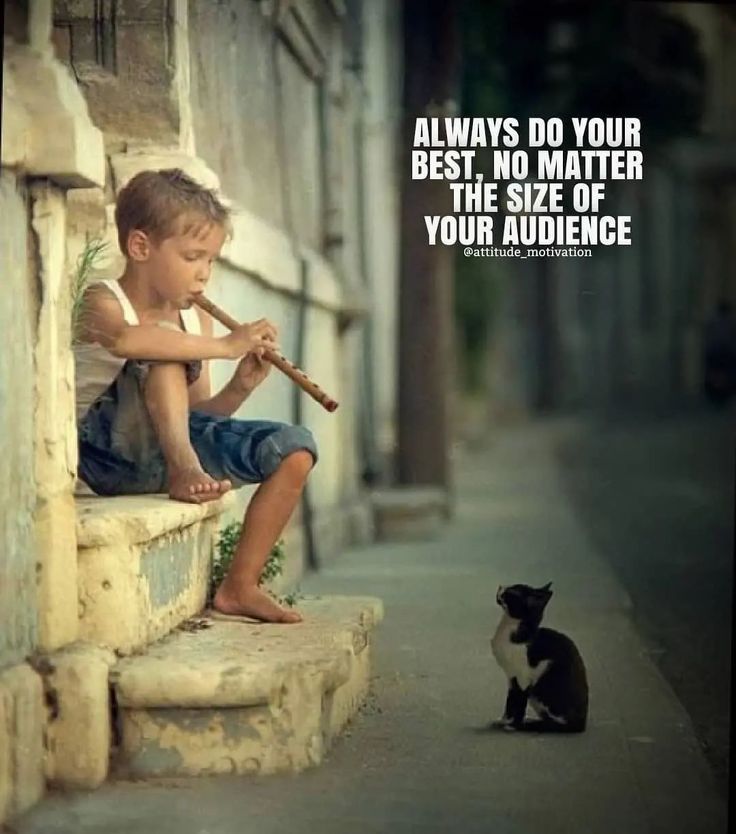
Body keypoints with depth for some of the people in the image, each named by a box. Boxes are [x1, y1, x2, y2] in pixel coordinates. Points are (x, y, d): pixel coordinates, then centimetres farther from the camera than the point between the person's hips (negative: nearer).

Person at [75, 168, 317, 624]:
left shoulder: (196, 319, 10)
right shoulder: (103, 302, -11)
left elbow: (197, 413, 11)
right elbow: (126, 340, -40)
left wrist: (241, 387, -9)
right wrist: (225, 345, -38)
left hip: (167, 444, 7)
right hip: (105, 452, -7)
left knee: (296, 448, -8)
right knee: (164, 355, -29)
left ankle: (240, 586, -5)